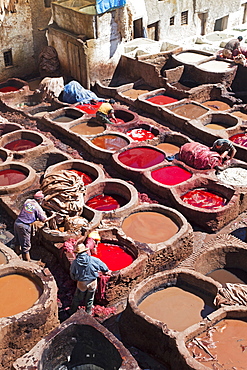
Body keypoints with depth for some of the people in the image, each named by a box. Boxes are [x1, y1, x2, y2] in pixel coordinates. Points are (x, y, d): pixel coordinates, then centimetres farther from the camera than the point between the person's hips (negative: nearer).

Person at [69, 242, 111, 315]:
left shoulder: (75, 262, -18)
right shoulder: (93, 260, -18)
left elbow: (72, 275, -5)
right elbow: (102, 265, -1)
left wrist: (76, 279, 18)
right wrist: (107, 271, 20)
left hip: (81, 284, 0)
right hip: (92, 283, 1)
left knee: (77, 298, 22)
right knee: (89, 299, 22)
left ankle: (72, 311, 38)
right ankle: (88, 313, 38)